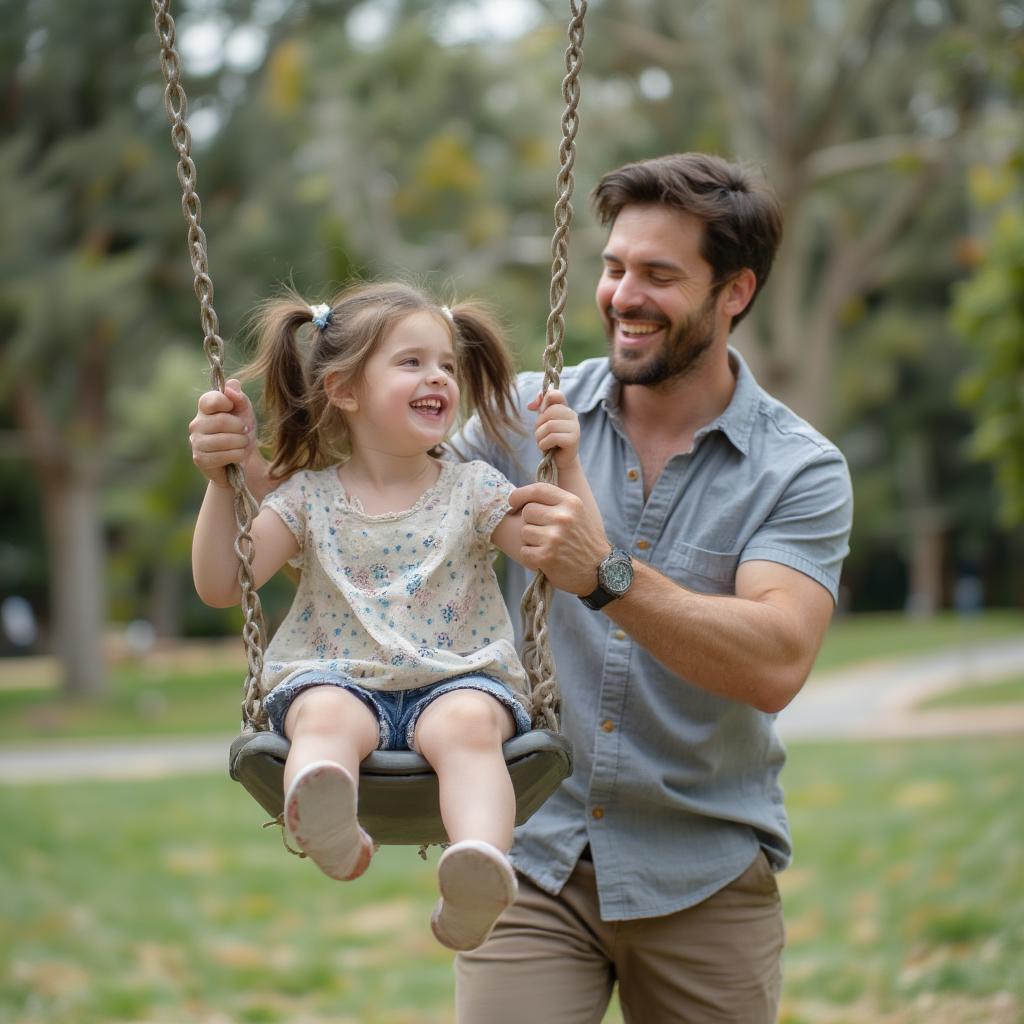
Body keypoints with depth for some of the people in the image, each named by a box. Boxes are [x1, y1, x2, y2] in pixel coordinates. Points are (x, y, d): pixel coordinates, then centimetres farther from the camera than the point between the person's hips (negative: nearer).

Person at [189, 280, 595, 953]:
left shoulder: (473, 490, 11)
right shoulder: (310, 498, 12)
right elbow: (222, 586, 5)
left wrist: (568, 468, -5)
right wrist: (221, 485, -2)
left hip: (458, 679, 0)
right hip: (339, 678, 0)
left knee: (466, 721, -36)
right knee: (325, 715, -36)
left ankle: (482, 863, -59)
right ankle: (330, 830, -67)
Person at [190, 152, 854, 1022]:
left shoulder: (802, 470, -6)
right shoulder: (528, 414, 1)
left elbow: (776, 666, -21)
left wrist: (609, 577, -33)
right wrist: (254, 468, -13)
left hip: (705, 882, -1)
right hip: (533, 859, 1)